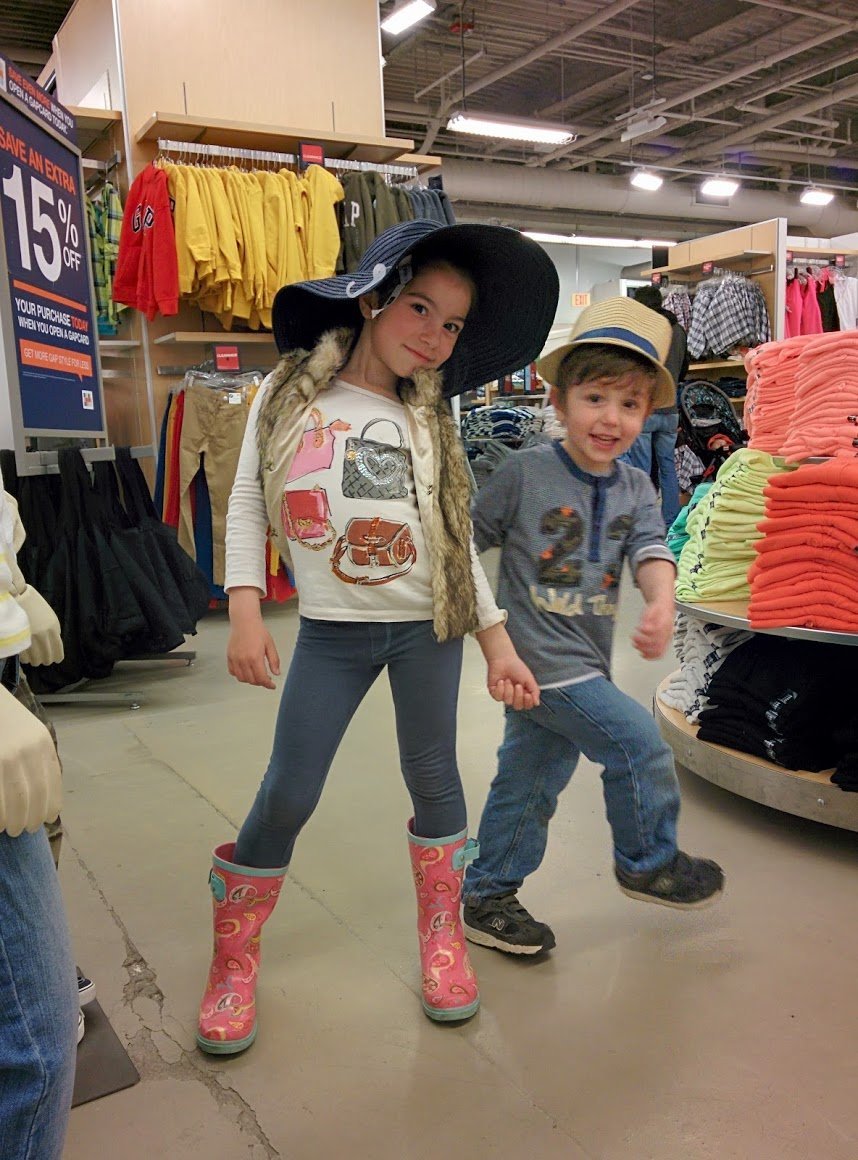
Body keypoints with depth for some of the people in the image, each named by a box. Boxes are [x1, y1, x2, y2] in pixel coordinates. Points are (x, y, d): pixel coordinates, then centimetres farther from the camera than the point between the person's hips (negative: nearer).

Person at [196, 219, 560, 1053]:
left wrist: (499, 645, 2)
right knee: (286, 796, 2)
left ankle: (442, 938, 30)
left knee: (433, 777, 9)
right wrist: (245, 614, -11)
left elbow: (459, 543, 5)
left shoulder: (429, 423, 2)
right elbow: (248, 505, -1)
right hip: (329, 631, -1)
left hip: (426, 625, 2)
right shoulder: (288, 395, -3)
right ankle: (233, 962, 23)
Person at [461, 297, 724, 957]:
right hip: (541, 656, -6)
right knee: (638, 743, -9)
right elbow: (467, 540, -2)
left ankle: (486, 901, 29)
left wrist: (661, 605, -30)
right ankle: (650, 863, 17)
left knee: (529, 784, 14)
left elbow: (651, 551, -10)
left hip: (583, 664, 6)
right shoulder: (525, 474, -10)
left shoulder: (636, 489, 4)